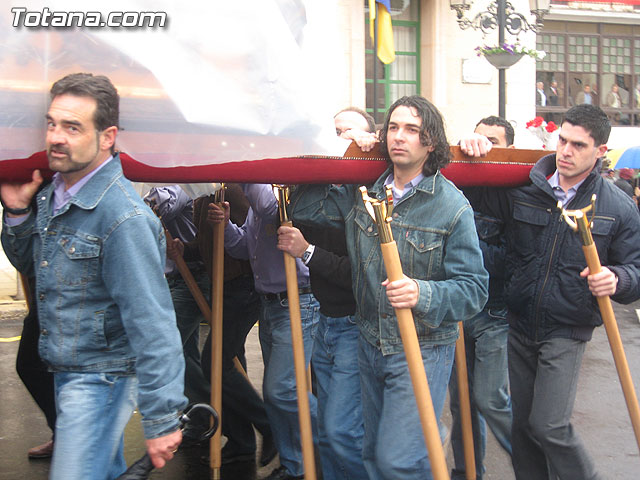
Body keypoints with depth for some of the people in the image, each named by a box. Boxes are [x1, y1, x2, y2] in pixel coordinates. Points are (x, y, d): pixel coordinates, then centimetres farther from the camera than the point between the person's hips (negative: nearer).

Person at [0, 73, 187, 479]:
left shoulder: (123, 217, -25)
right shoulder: (54, 191, 4)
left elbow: (151, 324, -27)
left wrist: (161, 421, -27)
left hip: (101, 377, -9)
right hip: (65, 370, 9)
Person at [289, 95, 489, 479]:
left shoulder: (452, 206, -13)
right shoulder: (361, 192, 3)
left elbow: (474, 288, -16)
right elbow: (301, 205, 7)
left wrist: (423, 294, -35)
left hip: (423, 349, -6)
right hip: (370, 345, 6)